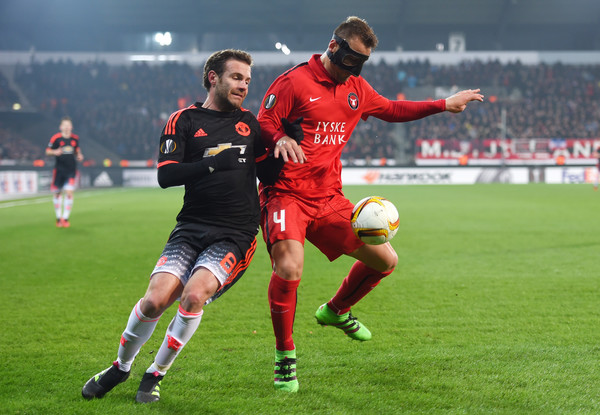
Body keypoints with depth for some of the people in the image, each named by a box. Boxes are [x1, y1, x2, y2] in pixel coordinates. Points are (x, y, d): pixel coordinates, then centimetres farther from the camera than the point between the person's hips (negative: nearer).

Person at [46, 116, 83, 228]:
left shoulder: (75, 138, 4)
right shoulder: (56, 138, -6)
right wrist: (55, 152, -22)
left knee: (69, 193, -11)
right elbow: (47, 151, -2)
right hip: (59, 169, -1)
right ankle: (58, 217, 24)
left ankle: (65, 218, -5)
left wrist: (79, 155, -1)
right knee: (57, 194, 8)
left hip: (71, 170, 1)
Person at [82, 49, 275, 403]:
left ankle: (156, 375, -1)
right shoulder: (184, 121, 4)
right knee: (156, 299, -15)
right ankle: (121, 367, 15)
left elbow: (267, 173, 19)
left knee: (193, 295, -23)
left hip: (236, 234, 1)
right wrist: (213, 163, -19)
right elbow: (166, 175, -8)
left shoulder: (249, 122, 13)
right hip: (192, 226, 0)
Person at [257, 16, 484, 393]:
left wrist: (445, 105, 28)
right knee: (289, 267, -29)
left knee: (385, 260, 7)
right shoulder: (294, 81, -8)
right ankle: (285, 357, -8)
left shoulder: (357, 89, 14)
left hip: (329, 199, 7)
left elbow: (392, 110, 29)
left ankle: (336, 311, 34)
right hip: (286, 195, -7)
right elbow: (263, 123, -9)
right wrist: (280, 139, -32)